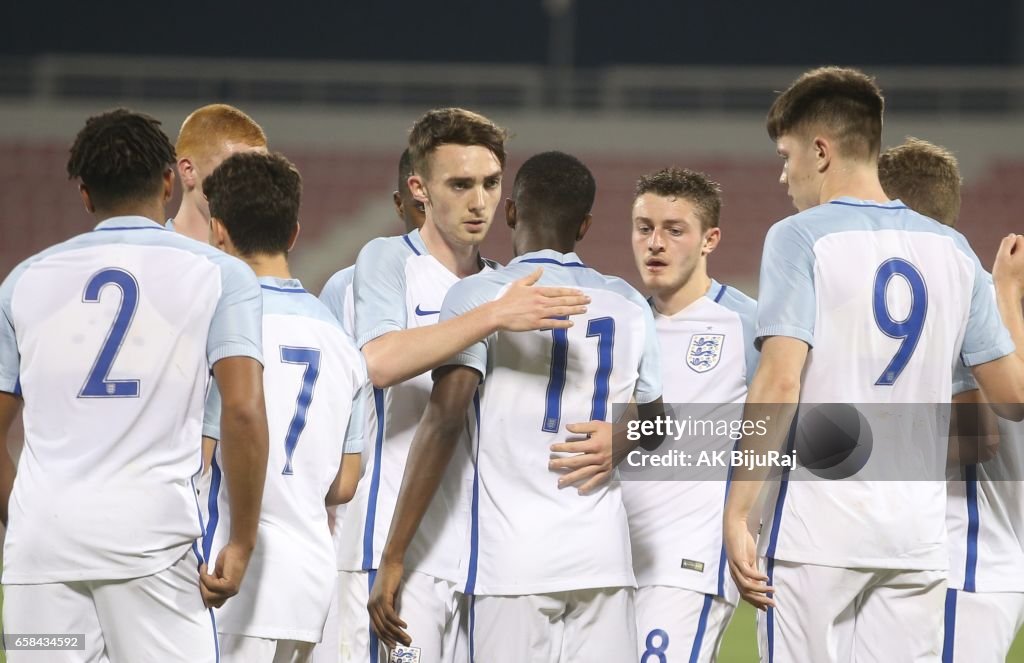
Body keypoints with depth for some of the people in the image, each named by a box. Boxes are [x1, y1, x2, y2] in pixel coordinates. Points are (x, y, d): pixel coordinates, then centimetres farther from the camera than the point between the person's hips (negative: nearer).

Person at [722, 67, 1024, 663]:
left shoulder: (800, 238, -4)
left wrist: (737, 512, -14)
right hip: (919, 534, 5)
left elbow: (780, 382, -14)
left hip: (820, 525, -5)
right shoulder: (952, 250, 11)